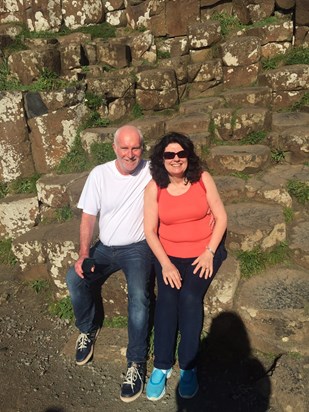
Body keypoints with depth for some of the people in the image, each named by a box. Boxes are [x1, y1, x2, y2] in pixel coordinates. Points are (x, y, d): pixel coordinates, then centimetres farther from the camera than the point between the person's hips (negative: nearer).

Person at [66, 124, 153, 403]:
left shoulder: (151, 171, -8)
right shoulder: (99, 174, -3)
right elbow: (88, 217, -2)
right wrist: (83, 254, -12)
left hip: (137, 247, -3)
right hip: (105, 247, 3)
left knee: (138, 294, -25)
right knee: (75, 278, -18)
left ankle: (137, 362, -5)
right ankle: (89, 328, 13)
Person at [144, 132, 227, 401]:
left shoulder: (203, 179, -5)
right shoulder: (154, 187, -5)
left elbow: (221, 217, -2)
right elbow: (150, 230, -5)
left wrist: (209, 252, -10)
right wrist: (165, 264, -14)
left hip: (204, 252, 0)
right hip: (168, 254, 1)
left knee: (190, 297, -20)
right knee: (167, 297, -21)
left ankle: (188, 366, -2)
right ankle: (162, 366, -5)